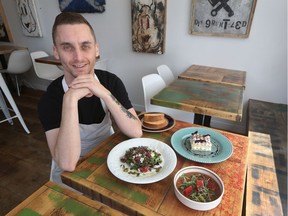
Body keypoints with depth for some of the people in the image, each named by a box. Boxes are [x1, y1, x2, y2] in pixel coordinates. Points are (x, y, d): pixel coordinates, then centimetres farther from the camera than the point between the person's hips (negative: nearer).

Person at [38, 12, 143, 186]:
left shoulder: (111, 81, -11)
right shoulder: (50, 98, -19)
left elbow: (136, 132, -20)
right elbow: (67, 164, -29)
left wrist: (104, 94, -31)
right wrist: (70, 99, -35)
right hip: (71, 173, -3)